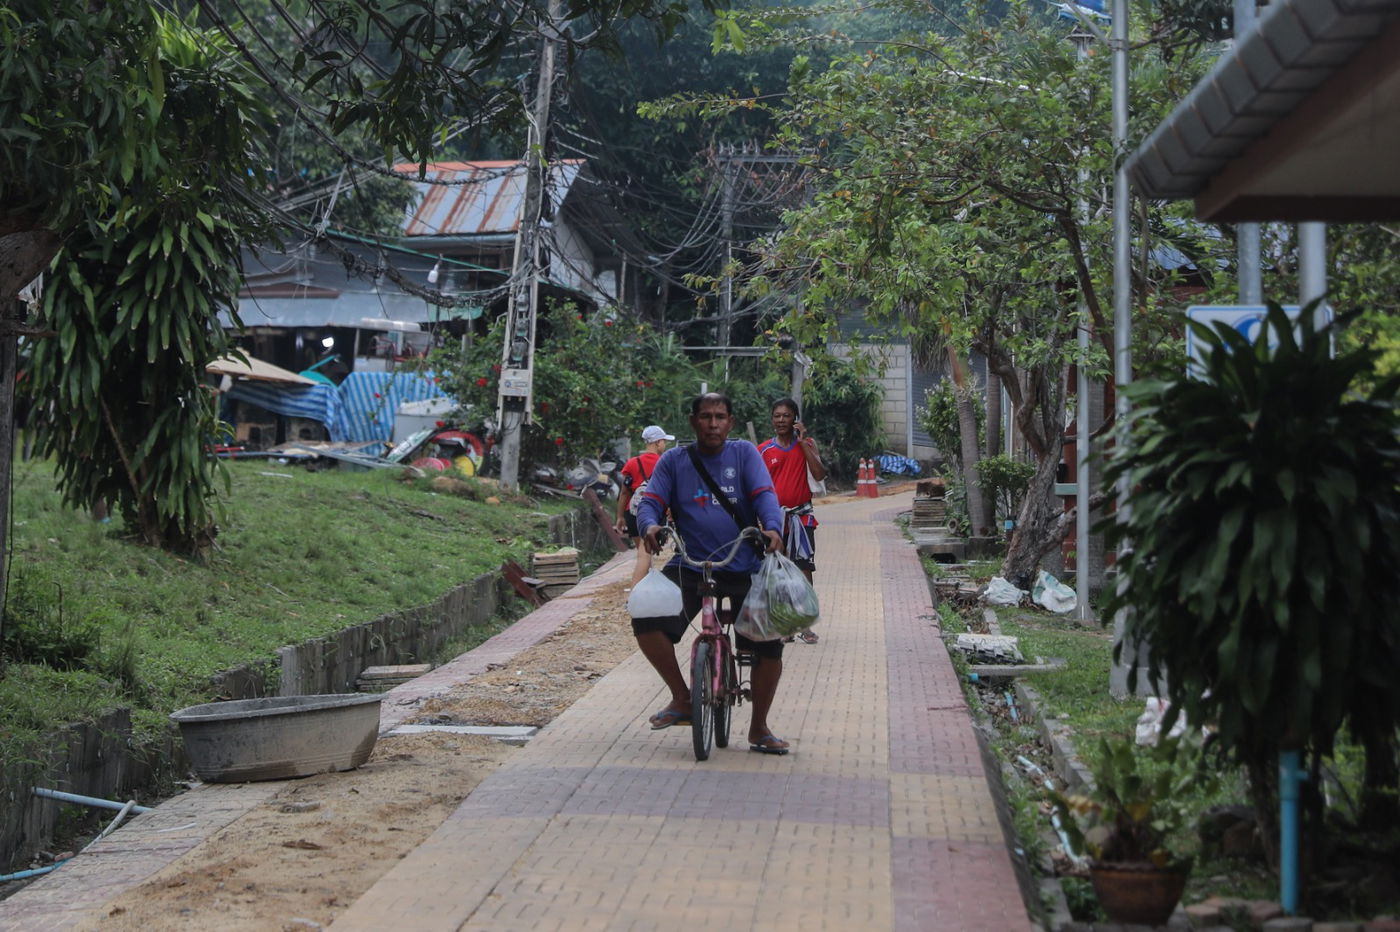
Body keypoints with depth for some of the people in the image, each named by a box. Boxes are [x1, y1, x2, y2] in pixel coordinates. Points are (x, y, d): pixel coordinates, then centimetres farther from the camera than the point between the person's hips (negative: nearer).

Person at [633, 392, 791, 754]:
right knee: (646, 622, -23)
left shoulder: (744, 453, 5)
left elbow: (764, 495, -6)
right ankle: (682, 699, -1)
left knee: (770, 645, -10)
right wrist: (650, 525, -23)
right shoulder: (674, 460, 7)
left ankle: (759, 728, 15)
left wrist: (772, 528, -27)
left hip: (745, 568, 0)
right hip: (690, 566, 0)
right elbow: (650, 501, 1)